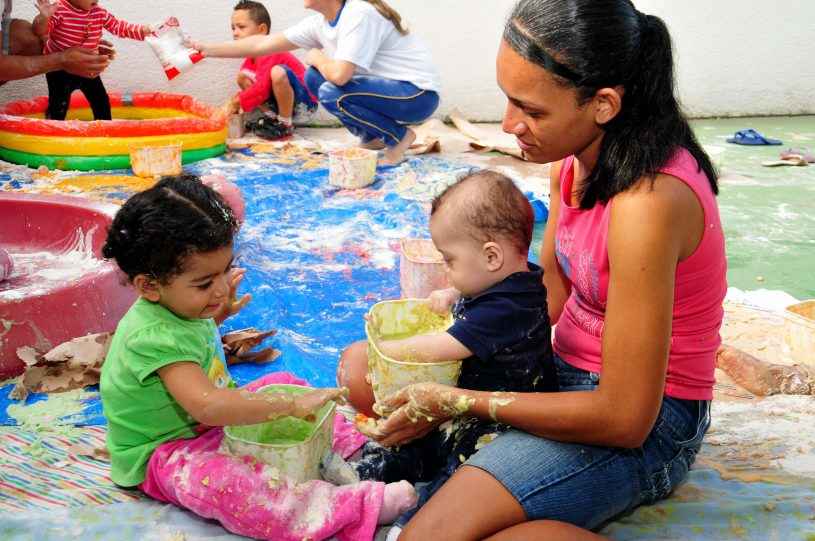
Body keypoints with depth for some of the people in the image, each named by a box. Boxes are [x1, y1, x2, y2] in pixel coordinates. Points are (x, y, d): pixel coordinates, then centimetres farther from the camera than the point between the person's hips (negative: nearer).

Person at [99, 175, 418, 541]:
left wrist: (219, 313, 11)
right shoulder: (154, 337, -34)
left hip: (208, 421, 11)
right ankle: (354, 510, -43)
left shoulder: (176, 305, -4)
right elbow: (206, 406, -45)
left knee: (285, 383, 10)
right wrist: (291, 406, -42)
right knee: (224, 485, -39)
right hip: (163, 454, -10)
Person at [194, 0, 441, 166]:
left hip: (418, 94, -8)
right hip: (388, 87, 8)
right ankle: (372, 137, 11)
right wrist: (207, 49, 5)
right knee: (314, 77, 6)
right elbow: (264, 43, 6)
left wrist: (316, 57, -10)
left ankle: (400, 136, -5)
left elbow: (339, 74, -32)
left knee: (332, 93, -25)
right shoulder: (320, 23, 2)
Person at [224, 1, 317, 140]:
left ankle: (285, 125, -19)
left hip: (304, 99, -9)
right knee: (242, 77, 2)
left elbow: (262, 87, -31)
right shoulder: (252, 58, 8)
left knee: (277, 72, -38)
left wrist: (237, 102, -25)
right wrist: (237, 101, -8)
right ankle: (273, 117, 2)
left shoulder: (270, 53, -21)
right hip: (278, 97, 9)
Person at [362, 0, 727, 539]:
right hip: (567, 368, 9)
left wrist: (459, 401, -21)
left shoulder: (646, 203, -31)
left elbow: (625, 419, -27)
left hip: (645, 420, -9)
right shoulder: (576, 157, -4)